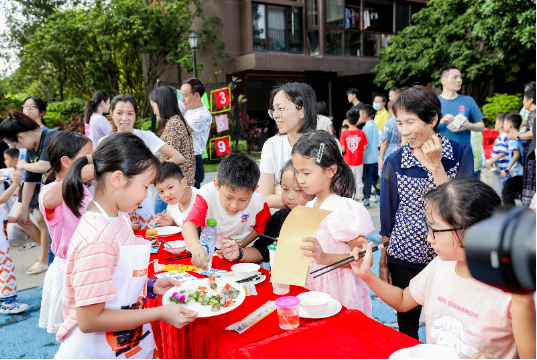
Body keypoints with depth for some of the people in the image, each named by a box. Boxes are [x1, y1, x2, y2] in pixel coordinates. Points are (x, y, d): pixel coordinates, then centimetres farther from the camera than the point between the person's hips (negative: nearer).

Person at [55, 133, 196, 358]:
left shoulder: (118, 218, 1)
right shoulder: (97, 239, -27)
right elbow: (89, 320, -25)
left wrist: (151, 287, -3)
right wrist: (161, 313, -22)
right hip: (97, 350, -8)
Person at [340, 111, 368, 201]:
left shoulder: (344, 133, -11)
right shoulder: (361, 133, -8)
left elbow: (343, 149, -12)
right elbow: (364, 148, -7)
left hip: (347, 161, -1)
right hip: (358, 161, 1)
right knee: (358, 180, 12)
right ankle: (358, 199, 18)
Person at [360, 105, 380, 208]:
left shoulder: (366, 127, -17)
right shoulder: (375, 125, 7)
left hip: (368, 158, -8)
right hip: (376, 157, 8)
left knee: (368, 177, -2)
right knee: (375, 176, 15)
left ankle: (366, 199, 3)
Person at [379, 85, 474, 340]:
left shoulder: (460, 153, -7)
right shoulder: (394, 162, -6)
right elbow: (387, 216, 1)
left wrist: (435, 165, -21)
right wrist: (383, 263, 5)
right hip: (404, 259, 1)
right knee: (406, 329, 14)